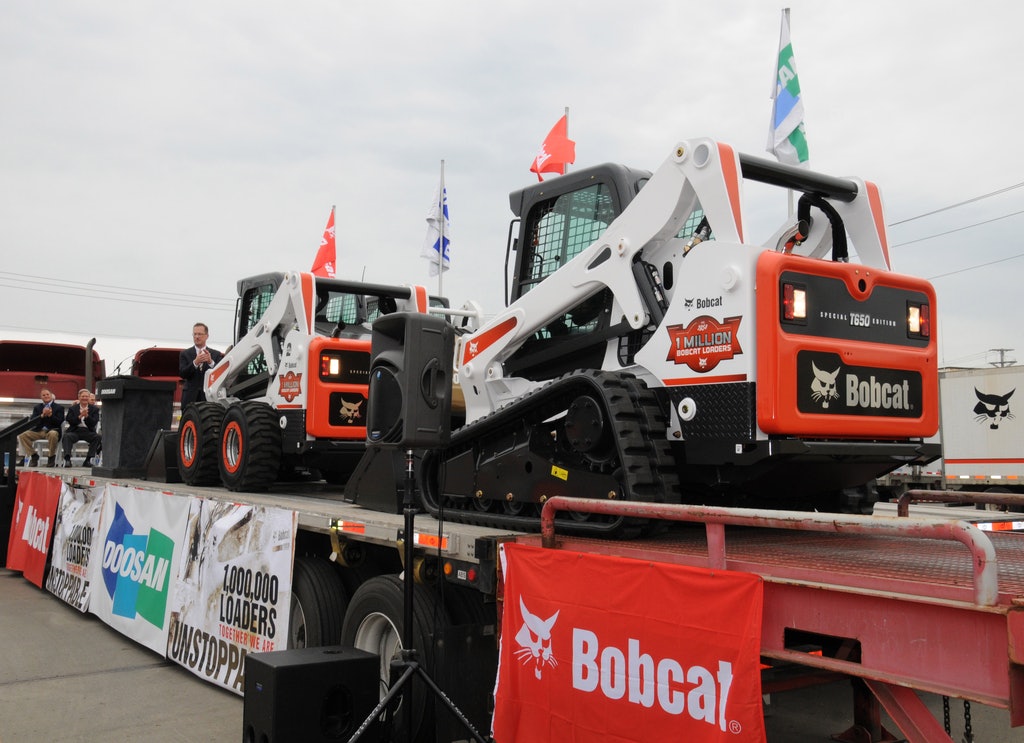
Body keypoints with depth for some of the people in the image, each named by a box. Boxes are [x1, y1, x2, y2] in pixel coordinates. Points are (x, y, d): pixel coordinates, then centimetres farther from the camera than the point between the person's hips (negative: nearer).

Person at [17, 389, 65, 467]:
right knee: (22, 435, -20)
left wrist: (50, 415, -18)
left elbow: (59, 422, -3)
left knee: (53, 434, -40)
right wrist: (42, 415, -13)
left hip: (52, 430, -4)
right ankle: (33, 455, -4)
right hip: (38, 430, 4)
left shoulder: (59, 407, 9)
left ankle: (51, 457, -18)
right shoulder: (37, 408, 19)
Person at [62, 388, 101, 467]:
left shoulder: (94, 409, 11)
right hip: (75, 431, 0)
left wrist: (87, 416, -18)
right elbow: (70, 421, -3)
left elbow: (94, 423, -2)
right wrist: (80, 416, -16)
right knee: (67, 436, -32)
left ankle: (88, 460, -25)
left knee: (98, 437, -30)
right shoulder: (72, 408, 13)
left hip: (88, 432, 0)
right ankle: (67, 459, -36)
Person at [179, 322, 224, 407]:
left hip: (209, 397, 0)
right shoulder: (185, 353, 9)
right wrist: (195, 362, -19)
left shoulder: (216, 354, 8)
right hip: (190, 398, 0)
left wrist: (211, 362, -21)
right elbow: (182, 374, -3)